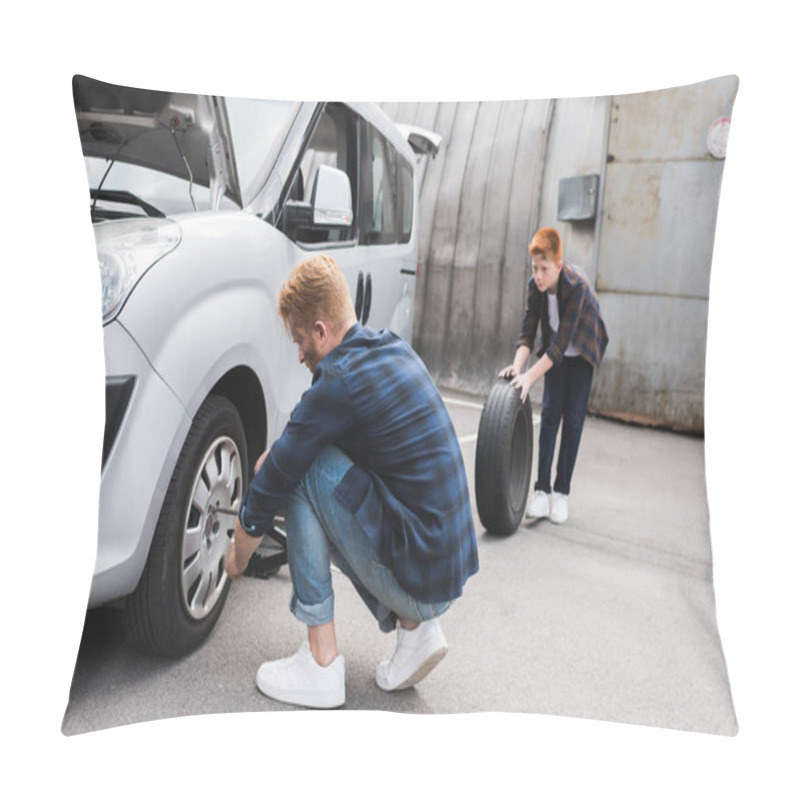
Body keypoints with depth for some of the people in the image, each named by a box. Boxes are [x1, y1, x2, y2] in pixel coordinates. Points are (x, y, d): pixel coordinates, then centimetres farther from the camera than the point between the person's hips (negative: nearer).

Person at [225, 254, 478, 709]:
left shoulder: (339, 381, -18)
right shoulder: (396, 350, 8)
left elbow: (270, 488, -8)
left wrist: (238, 557, 8)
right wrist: (280, 456, 21)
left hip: (418, 575, -9)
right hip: (453, 569, 9)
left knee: (303, 469, -9)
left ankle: (321, 663, -3)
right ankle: (415, 626, 12)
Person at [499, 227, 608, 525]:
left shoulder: (577, 286, -34)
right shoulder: (535, 285, -17)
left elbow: (561, 342, -37)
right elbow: (528, 330, -17)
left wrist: (530, 376, -43)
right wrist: (517, 365, -35)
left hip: (583, 353, -4)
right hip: (555, 353, 4)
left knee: (573, 417, -5)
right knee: (550, 413, -5)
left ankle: (562, 492, 2)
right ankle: (541, 489, -5)